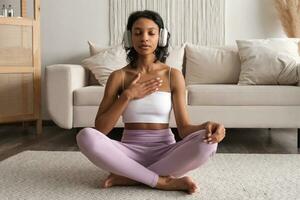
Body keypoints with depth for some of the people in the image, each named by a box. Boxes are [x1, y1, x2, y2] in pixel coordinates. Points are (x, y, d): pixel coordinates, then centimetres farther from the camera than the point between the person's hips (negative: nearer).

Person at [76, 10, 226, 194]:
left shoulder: (174, 75, 1)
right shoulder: (118, 76, 1)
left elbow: (184, 128, -3)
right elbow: (100, 129, -5)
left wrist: (205, 127, -26)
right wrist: (127, 96, -14)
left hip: (165, 152, 1)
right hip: (130, 151, 0)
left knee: (207, 142, -30)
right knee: (86, 136, -30)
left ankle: (129, 177, -19)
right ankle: (162, 181, -22)